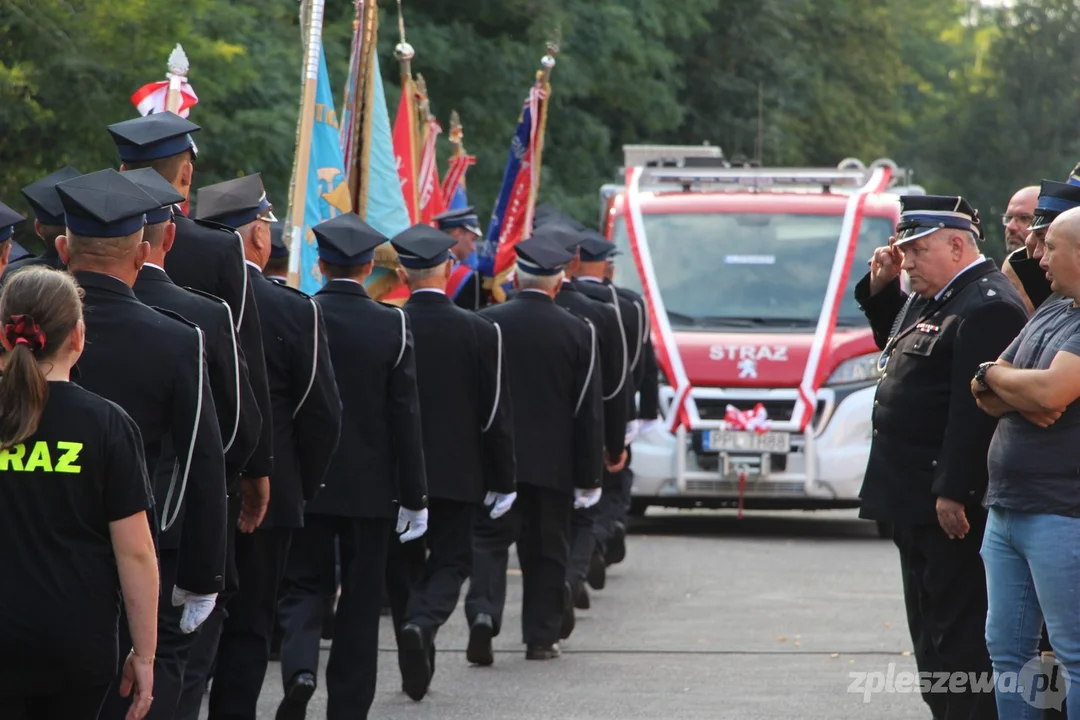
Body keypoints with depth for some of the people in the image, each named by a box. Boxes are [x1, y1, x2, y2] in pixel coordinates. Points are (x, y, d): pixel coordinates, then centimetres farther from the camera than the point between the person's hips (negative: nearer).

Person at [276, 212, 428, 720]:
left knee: (304, 584, 11)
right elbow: (405, 416, -6)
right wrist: (414, 496, 0)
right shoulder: (392, 326, -7)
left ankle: (300, 665, -16)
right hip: (370, 486, 0)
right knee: (361, 598, 9)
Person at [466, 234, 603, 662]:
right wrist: (588, 478, 4)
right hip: (553, 462, 0)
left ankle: (483, 611, -21)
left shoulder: (486, 323, -4)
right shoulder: (578, 333, -4)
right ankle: (541, 637, 13)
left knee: (489, 539, 2)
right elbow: (588, 412, -2)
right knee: (545, 550, 9)